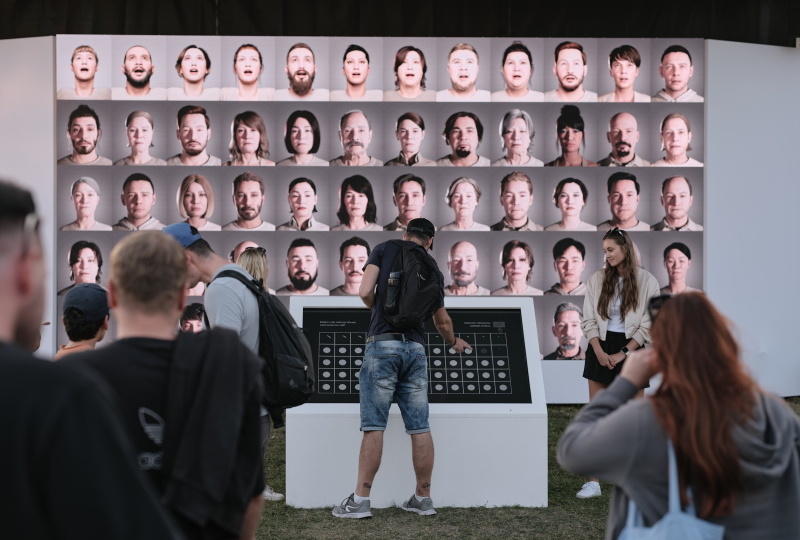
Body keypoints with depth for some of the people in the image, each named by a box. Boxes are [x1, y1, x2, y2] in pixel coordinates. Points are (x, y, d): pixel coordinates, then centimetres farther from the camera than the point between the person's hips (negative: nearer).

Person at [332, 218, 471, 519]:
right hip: (416, 348, 3)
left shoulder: (385, 249, 5)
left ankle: (360, 500, -7)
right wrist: (454, 342, 45)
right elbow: (442, 322, 25)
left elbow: (365, 292, -6)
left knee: (374, 426, -6)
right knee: (419, 427, 6)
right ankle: (423, 498, 11)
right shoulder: (433, 270, 15)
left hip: (383, 344, -3)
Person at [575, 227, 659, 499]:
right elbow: (589, 320, 3)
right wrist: (599, 352, -9)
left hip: (631, 349, -2)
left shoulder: (647, 282, -3)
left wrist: (622, 353, -11)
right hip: (601, 347, 2)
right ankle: (593, 481, -2)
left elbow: (649, 326, -5)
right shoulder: (597, 279, 4)